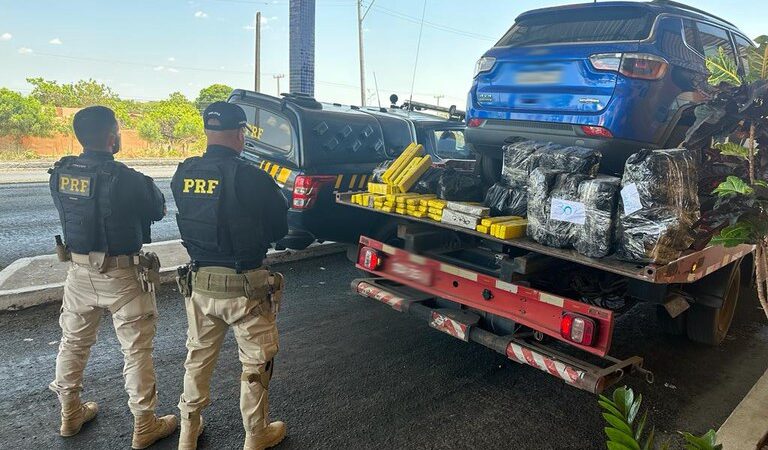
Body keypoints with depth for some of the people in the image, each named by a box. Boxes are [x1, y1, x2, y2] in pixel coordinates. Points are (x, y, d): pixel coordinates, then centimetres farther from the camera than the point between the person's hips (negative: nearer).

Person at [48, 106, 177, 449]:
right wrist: (149, 189, 11)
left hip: (79, 271, 6)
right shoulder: (125, 179, -23)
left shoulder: (60, 174, -4)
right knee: (136, 351, 7)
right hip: (121, 276, -6)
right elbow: (157, 210, -8)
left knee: (73, 343, 22)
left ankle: (70, 414, 40)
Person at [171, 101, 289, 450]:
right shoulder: (252, 178, -20)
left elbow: (191, 220, 8)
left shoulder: (183, 174, -4)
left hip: (199, 282, 5)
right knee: (256, 362, 14)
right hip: (245, 286, -5)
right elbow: (280, 228, -8)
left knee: (198, 357, 23)